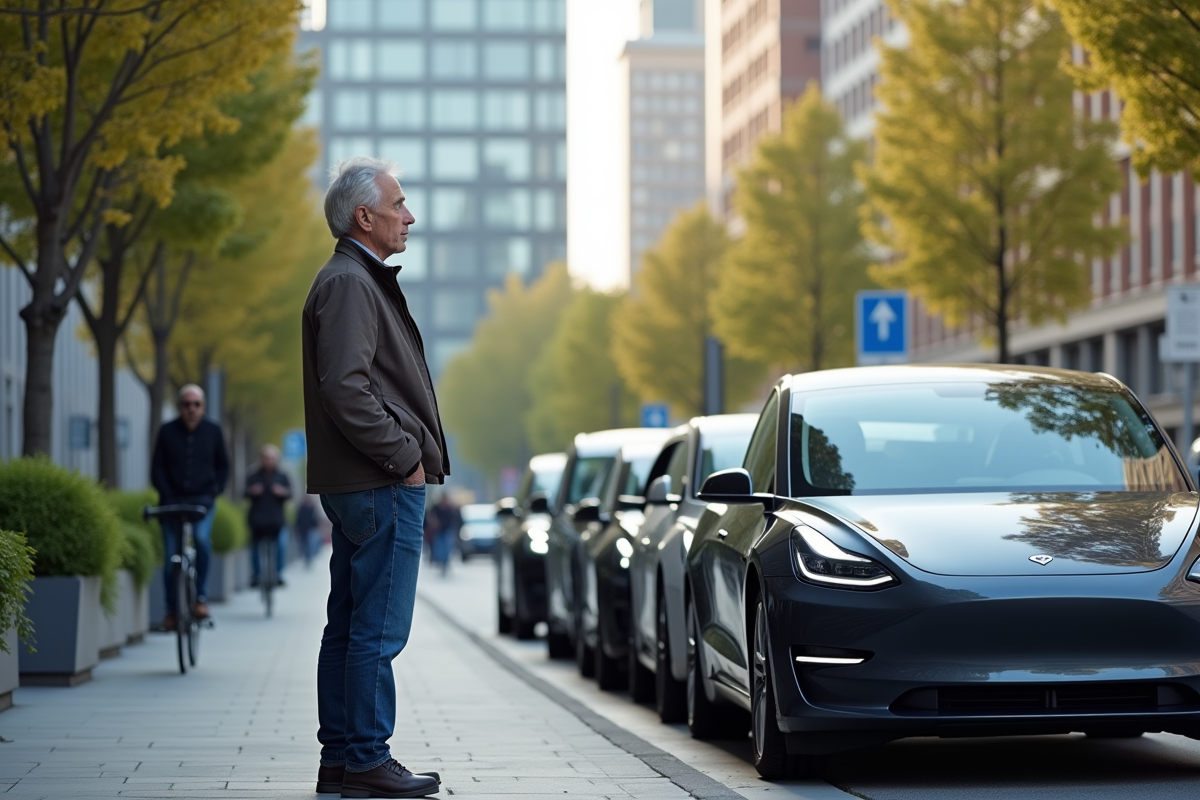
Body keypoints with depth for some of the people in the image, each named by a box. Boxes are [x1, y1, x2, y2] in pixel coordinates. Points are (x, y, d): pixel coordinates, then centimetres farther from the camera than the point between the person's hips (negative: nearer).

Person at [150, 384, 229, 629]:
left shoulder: (213, 431, 6)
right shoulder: (167, 432, 2)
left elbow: (222, 466, 16)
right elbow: (157, 468, 4)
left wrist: (216, 491, 3)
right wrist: (166, 495, -7)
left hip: (202, 500, 0)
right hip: (173, 502, 0)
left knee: (202, 538, -27)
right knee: (171, 557, -2)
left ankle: (200, 597, -16)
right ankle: (171, 610, 11)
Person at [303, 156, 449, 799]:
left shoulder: (361, 281, 21)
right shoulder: (349, 283, -13)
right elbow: (344, 386, -22)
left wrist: (412, 453, 16)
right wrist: (404, 456, -17)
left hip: (361, 483, 11)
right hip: (381, 486, -11)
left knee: (348, 626, 12)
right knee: (378, 631, -8)